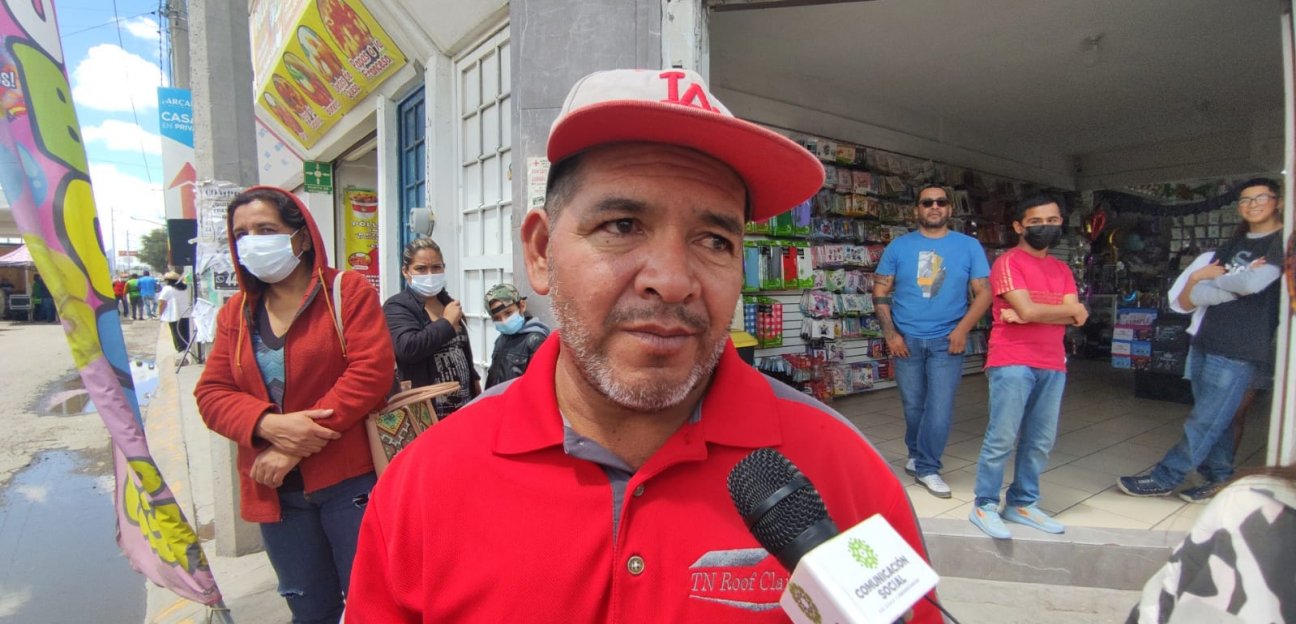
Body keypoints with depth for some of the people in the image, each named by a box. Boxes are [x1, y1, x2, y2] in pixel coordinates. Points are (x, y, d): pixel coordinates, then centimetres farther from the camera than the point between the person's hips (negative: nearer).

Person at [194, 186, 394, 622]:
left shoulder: (348, 290, -6)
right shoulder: (234, 313, 10)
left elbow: (370, 371, -17)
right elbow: (211, 394, 5)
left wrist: (294, 449, -18)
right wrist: (269, 425, -17)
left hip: (350, 481, -5)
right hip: (275, 489, 5)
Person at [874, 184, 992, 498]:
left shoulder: (969, 246, 4)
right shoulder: (899, 246, 4)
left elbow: (984, 292, 2)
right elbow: (880, 291, 3)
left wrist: (963, 328, -12)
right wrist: (890, 333, -6)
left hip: (947, 341, 0)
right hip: (907, 340, 1)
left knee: (940, 408, -3)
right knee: (913, 406, 11)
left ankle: (926, 467, 13)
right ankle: (918, 456, 32)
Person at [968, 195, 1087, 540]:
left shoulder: (1062, 269, 18)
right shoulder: (1008, 262, -3)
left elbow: (1075, 318, 5)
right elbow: (1027, 309, -15)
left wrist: (1034, 313, -11)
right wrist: (1070, 309, 2)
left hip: (1052, 365, 7)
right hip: (1012, 363, -6)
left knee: (1040, 441, 9)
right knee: (1002, 439, -6)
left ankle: (1022, 503, 22)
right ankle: (984, 506, 4)